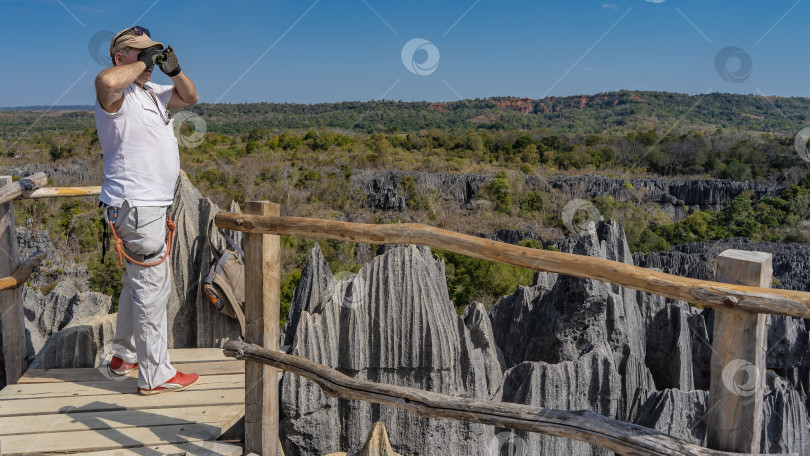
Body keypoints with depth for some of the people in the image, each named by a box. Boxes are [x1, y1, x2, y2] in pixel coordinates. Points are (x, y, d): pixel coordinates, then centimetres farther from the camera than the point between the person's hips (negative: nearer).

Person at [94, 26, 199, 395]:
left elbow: (190, 98, 25)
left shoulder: (152, 93, 15)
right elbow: (106, 80, -38)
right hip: (135, 205, -11)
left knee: (139, 282, 20)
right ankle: (155, 375, 2)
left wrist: (174, 70, 6)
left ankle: (125, 356, 36)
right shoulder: (117, 95, -14)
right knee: (152, 285, -7)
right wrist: (143, 63, -21)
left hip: (150, 203, 11)